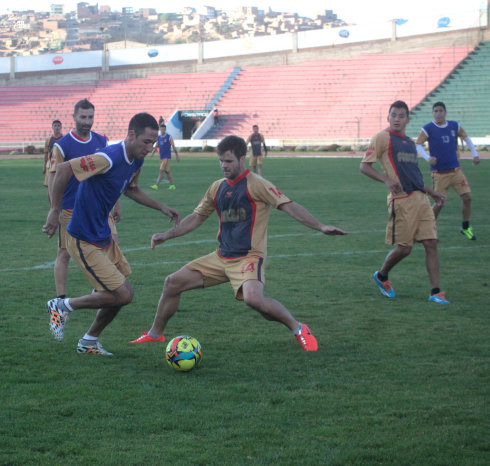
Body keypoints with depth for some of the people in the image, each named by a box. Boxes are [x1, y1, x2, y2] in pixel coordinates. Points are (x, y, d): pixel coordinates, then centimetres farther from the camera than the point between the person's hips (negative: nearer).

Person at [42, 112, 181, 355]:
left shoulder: (136, 162, 3)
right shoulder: (108, 159, -27)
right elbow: (63, 169, -27)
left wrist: (161, 207, 17)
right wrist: (54, 212, -22)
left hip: (103, 236, 9)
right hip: (84, 241, -9)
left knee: (122, 293, 13)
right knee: (123, 295, -10)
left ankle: (89, 342, 31)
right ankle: (63, 306, 8)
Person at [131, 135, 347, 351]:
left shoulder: (255, 184, -9)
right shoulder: (217, 188, 12)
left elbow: (288, 206, -16)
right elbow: (197, 217, 22)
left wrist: (320, 227, -26)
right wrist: (166, 235, 15)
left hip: (249, 257, -7)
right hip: (222, 257, 7)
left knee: (253, 299, -34)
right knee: (173, 283, 4)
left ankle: (299, 330, -11)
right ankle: (155, 334, 23)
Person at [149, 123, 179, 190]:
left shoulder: (169, 137, -5)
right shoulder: (158, 137, 11)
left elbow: (174, 147, -4)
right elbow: (156, 146, 12)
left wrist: (177, 155, -5)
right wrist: (152, 153, -3)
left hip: (167, 156, -6)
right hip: (161, 157, 6)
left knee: (162, 171, -14)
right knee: (167, 171, 10)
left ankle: (156, 185, -21)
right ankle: (172, 185, 18)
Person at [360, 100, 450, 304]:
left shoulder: (410, 142, 21)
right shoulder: (382, 138, -1)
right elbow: (364, 166, -6)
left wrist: (432, 192, 28)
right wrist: (387, 180, -20)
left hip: (420, 198, 7)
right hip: (401, 199, -7)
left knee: (431, 243, -1)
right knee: (404, 247, -3)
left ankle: (435, 292, 0)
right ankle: (382, 276, 25)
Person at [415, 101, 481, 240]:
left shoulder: (455, 126, 5)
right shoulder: (428, 129, -6)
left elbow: (466, 137, 20)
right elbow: (417, 145, -6)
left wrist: (475, 154, 17)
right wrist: (428, 158, -22)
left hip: (455, 170, 4)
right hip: (439, 173, -4)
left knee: (467, 197, -3)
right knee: (439, 203, -5)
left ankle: (465, 227, 13)